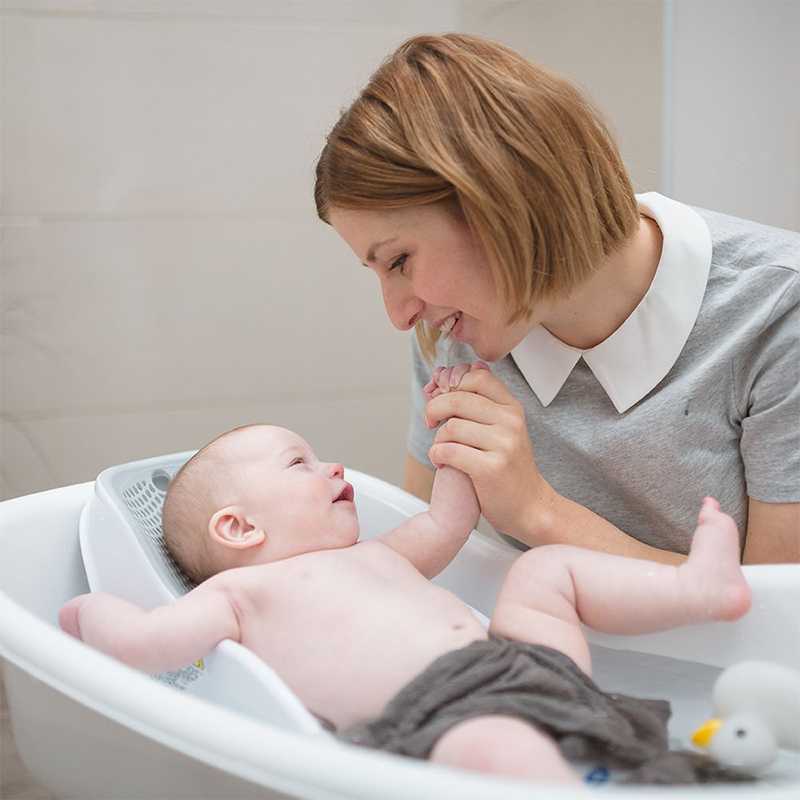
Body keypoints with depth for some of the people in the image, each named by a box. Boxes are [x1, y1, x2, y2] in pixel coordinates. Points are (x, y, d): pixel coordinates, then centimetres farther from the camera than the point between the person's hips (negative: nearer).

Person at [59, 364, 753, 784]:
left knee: (544, 566, 16)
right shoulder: (240, 591, 9)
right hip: (432, 713, -9)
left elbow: (447, 522, 40)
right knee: (497, 745, -41)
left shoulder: (372, 556, 33)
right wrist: (94, 611, 15)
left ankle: (698, 585, 9)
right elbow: (143, 642, -3)